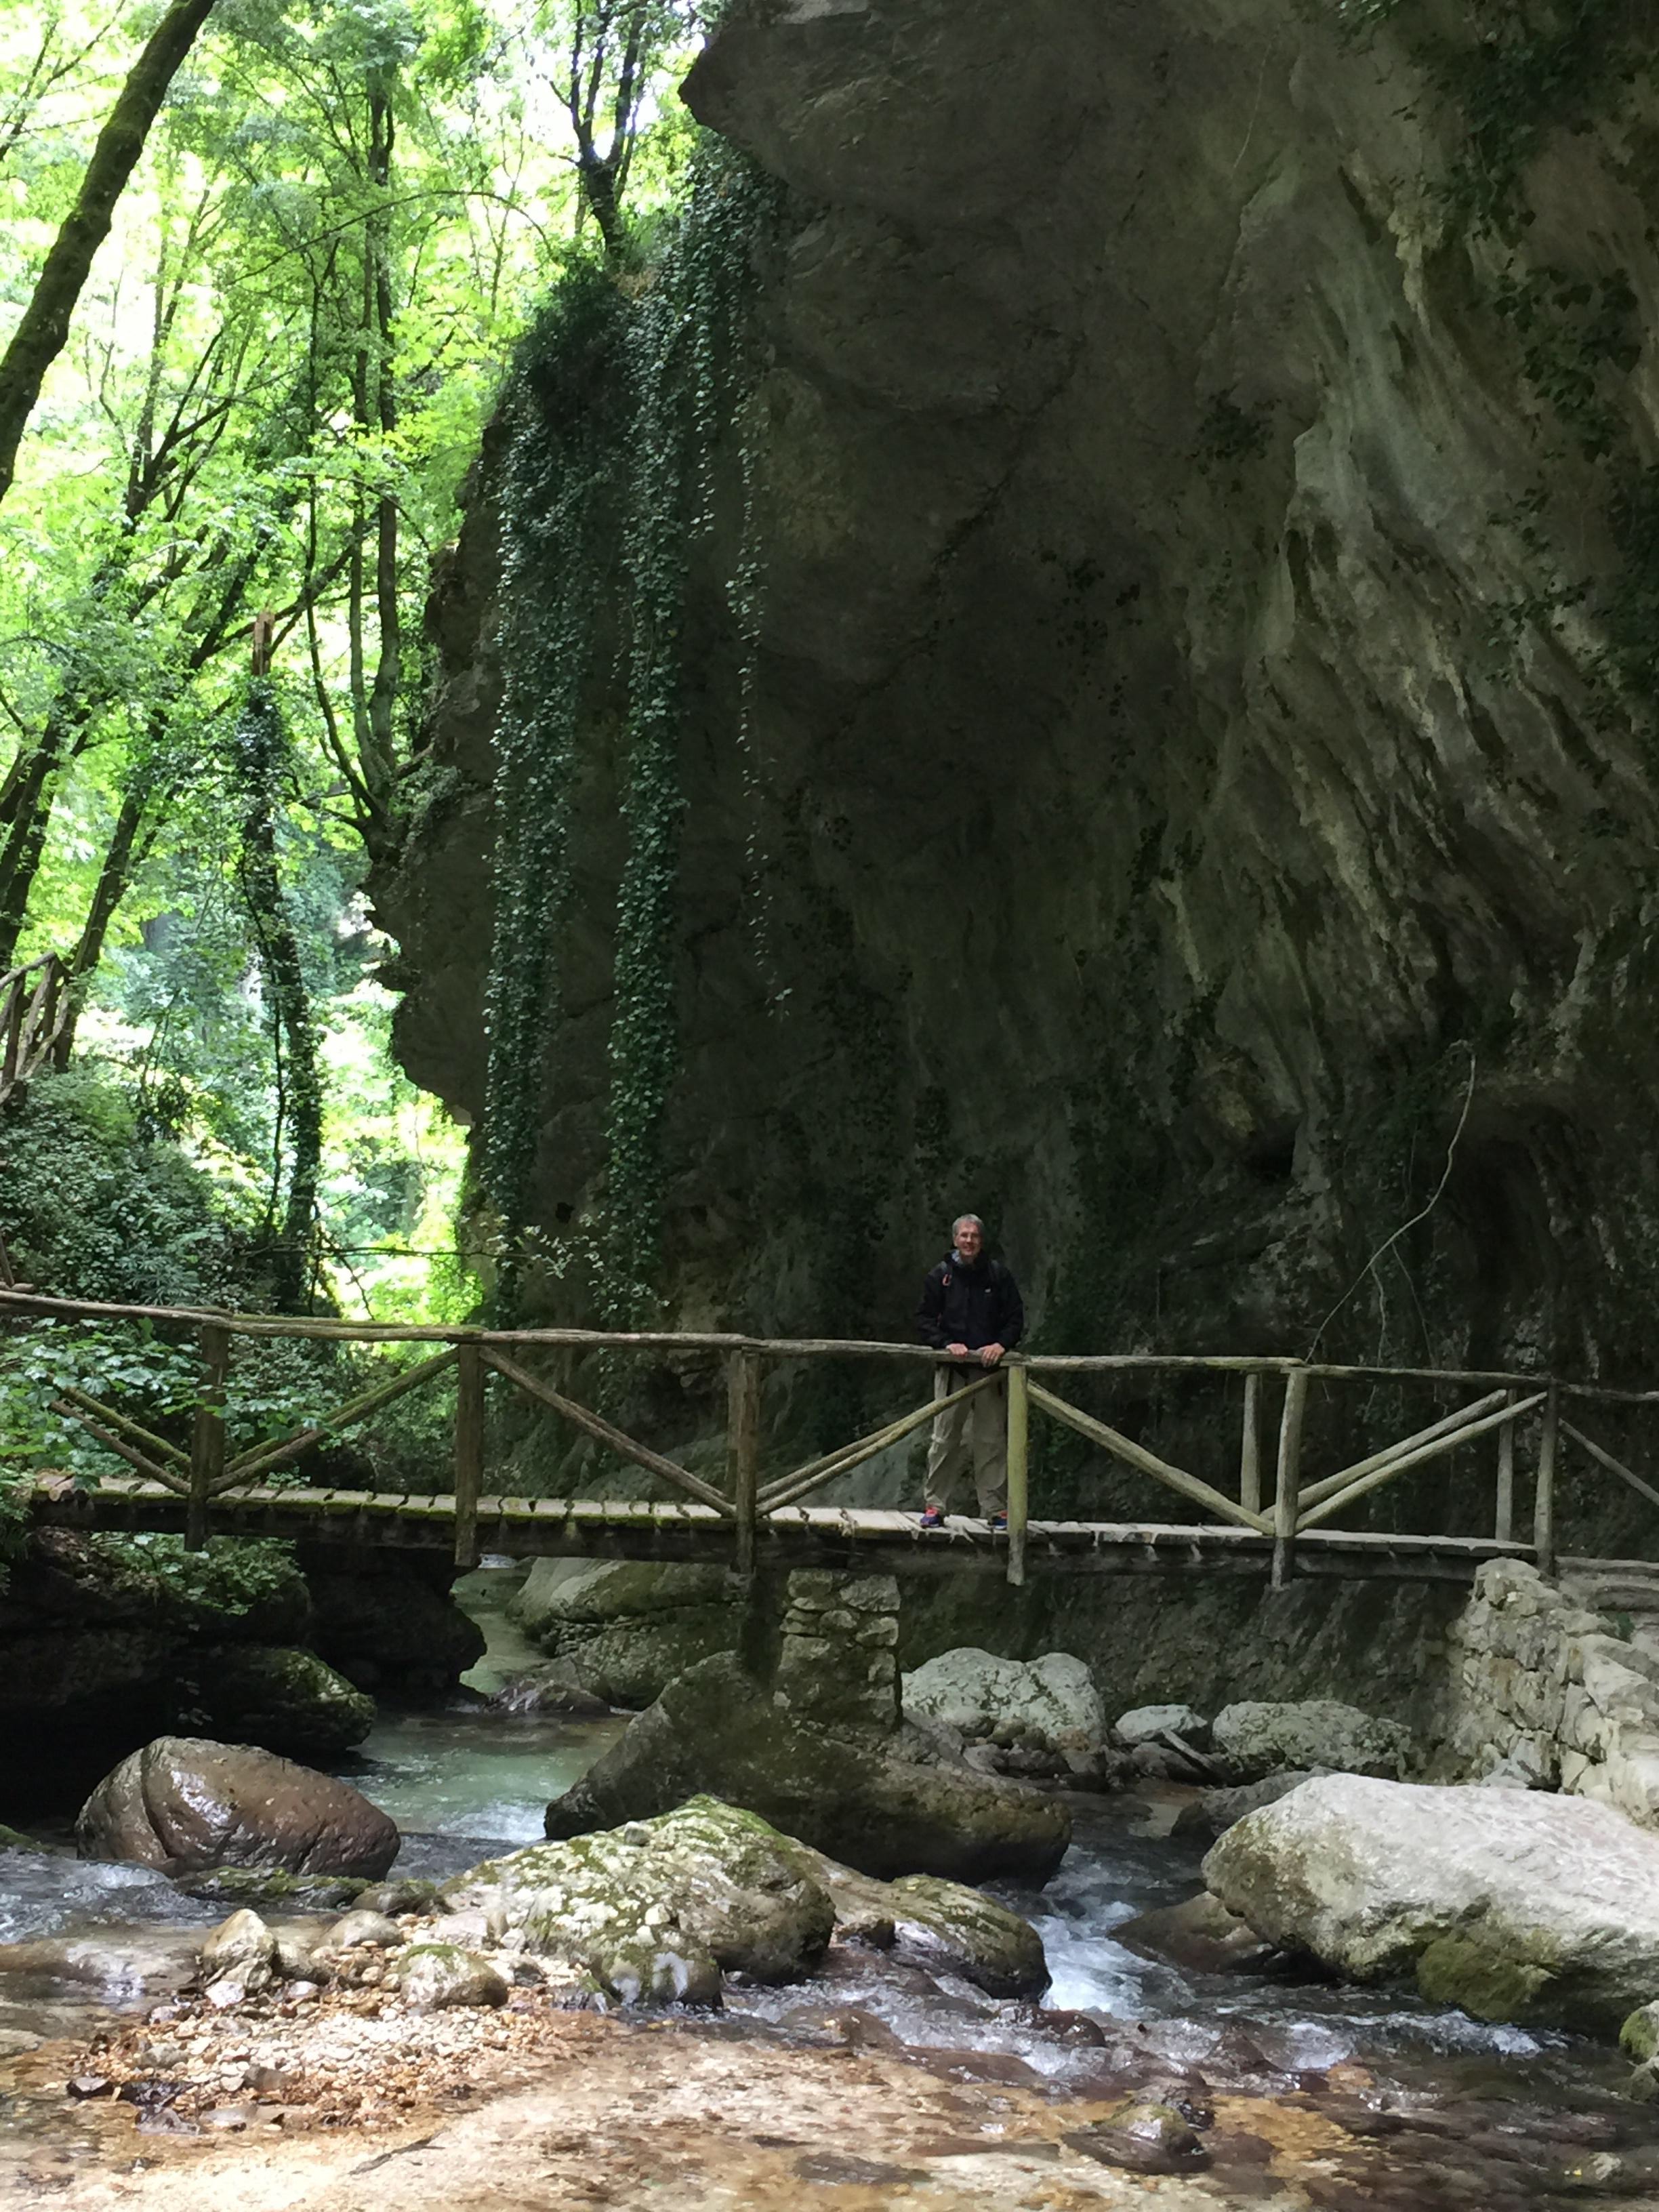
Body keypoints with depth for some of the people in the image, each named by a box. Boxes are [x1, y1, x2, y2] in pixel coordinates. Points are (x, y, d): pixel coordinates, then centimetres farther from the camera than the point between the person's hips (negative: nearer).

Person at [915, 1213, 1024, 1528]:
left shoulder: (998, 1275, 7)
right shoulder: (940, 1276, 7)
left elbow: (1016, 1318, 9)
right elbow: (925, 1320, 7)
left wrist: (1002, 1344, -9)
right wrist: (947, 1343, -9)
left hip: (990, 1367, 0)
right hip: (952, 1369, 0)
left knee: (992, 1440, 1)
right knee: (946, 1439, 0)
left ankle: (996, 1508, 6)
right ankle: (935, 1505, 6)